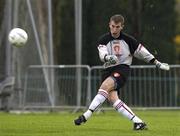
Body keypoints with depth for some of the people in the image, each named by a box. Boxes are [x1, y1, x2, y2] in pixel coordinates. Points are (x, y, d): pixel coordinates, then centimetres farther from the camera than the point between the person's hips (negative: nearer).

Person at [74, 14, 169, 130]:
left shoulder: (128, 40, 2)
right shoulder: (104, 40, 3)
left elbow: (142, 52, 12)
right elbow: (102, 54, -14)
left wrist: (158, 64, 13)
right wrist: (108, 58, -38)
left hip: (122, 68, -3)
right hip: (108, 69, 3)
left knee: (105, 86, -28)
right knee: (112, 98, -16)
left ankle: (86, 116, -32)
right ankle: (138, 122, -12)